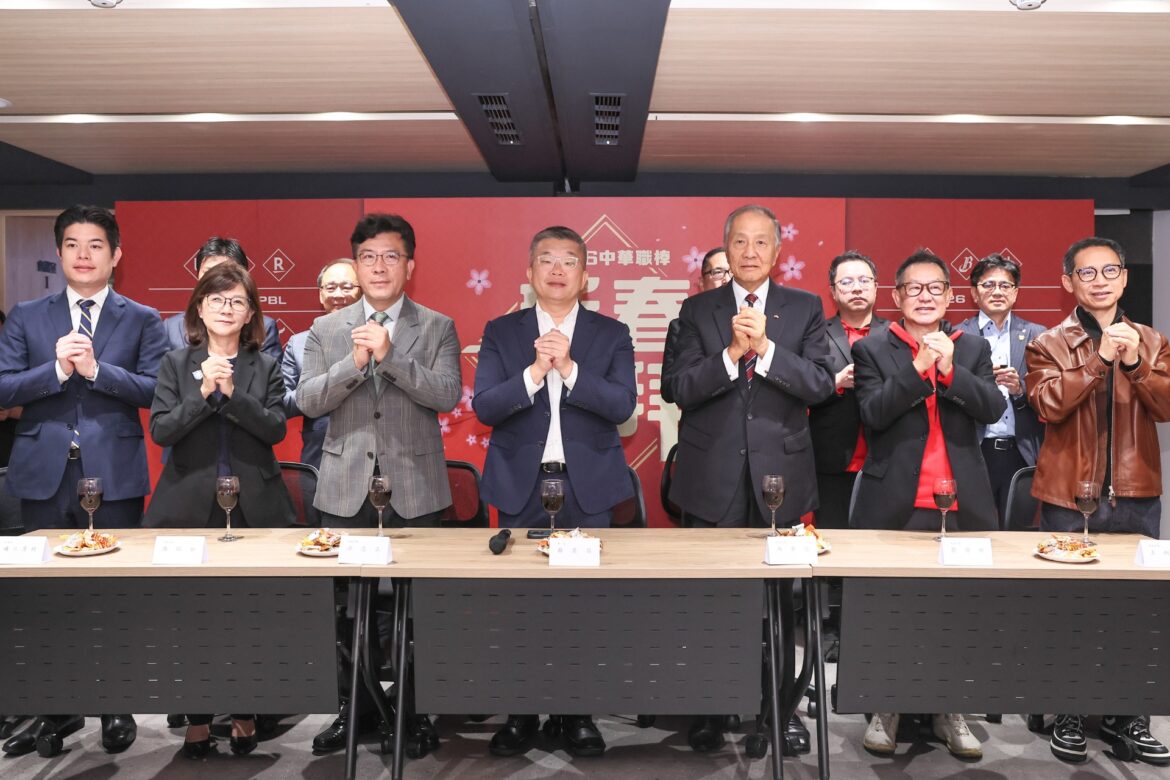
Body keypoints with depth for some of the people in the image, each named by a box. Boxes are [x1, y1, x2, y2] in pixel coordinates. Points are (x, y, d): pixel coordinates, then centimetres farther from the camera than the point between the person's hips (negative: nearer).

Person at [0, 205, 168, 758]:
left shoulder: (141, 319, 4)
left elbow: (157, 388, -7)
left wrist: (97, 369, -17)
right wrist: (56, 368, -14)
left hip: (114, 474, -2)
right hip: (44, 474, 2)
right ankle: (56, 709, 25)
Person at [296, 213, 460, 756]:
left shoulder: (437, 328, 2)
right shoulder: (326, 329, 8)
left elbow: (448, 395, -12)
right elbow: (307, 401, -1)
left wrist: (390, 356, -22)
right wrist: (354, 362, -16)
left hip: (414, 487, -2)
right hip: (346, 487, 2)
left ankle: (417, 713, 21)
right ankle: (350, 709, 27)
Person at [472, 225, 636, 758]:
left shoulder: (611, 334, 3)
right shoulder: (501, 332, 4)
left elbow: (622, 405, -10)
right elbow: (484, 406, -6)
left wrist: (569, 367, -20)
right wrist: (534, 371, -19)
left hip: (587, 488, 0)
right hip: (521, 487, 1)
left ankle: (580, 714, 22)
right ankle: (520, 714, 24)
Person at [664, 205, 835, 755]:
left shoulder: (805, 309, 4)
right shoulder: (698, 311, 4)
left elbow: (821, 384, -7)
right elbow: (681, 389, -6)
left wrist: (765, 347, -19)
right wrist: (731, 352, -20)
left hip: (779, 475, 0)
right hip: (714, 477, 0)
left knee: (779, 596, 10)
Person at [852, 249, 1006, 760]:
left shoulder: (974, 349, 12)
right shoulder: (871, 350, 4)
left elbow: (993, 409, -2)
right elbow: (872, 413, -9)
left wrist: (949, 369, -16)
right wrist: (918, 367, -19)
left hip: (963, 502, 2)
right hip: (893, 503, -2)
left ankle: (950, 713, 22)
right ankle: (885, 709, 21)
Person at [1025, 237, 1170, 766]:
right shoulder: (1049, 344, 2)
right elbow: (1048, 405, -14)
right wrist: (1099, 357, -19)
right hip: (1069, 495, -3)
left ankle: (1126, 717, 20)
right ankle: (1068, 715, 15)